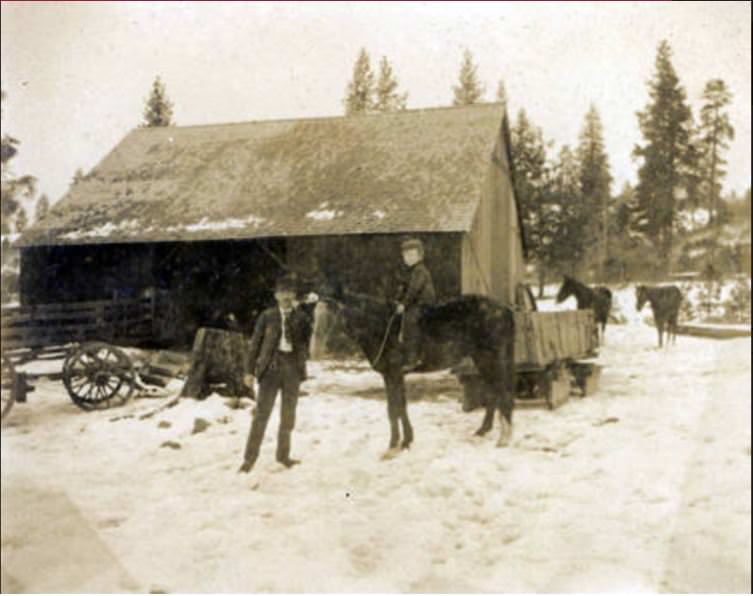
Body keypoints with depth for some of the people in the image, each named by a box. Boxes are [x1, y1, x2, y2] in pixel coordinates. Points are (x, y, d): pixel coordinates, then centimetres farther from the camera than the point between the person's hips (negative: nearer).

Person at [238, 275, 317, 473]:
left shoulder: (301, 316, 6)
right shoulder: (267, 316, 3)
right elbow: (255, 343, 5)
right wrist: (250, 370, 1)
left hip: (293, 368, 2)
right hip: (271, 367, -2)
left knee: (288, 415, 10)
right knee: (262, 413, -6)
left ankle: (283, 455, 23)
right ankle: (250, 457, -1)